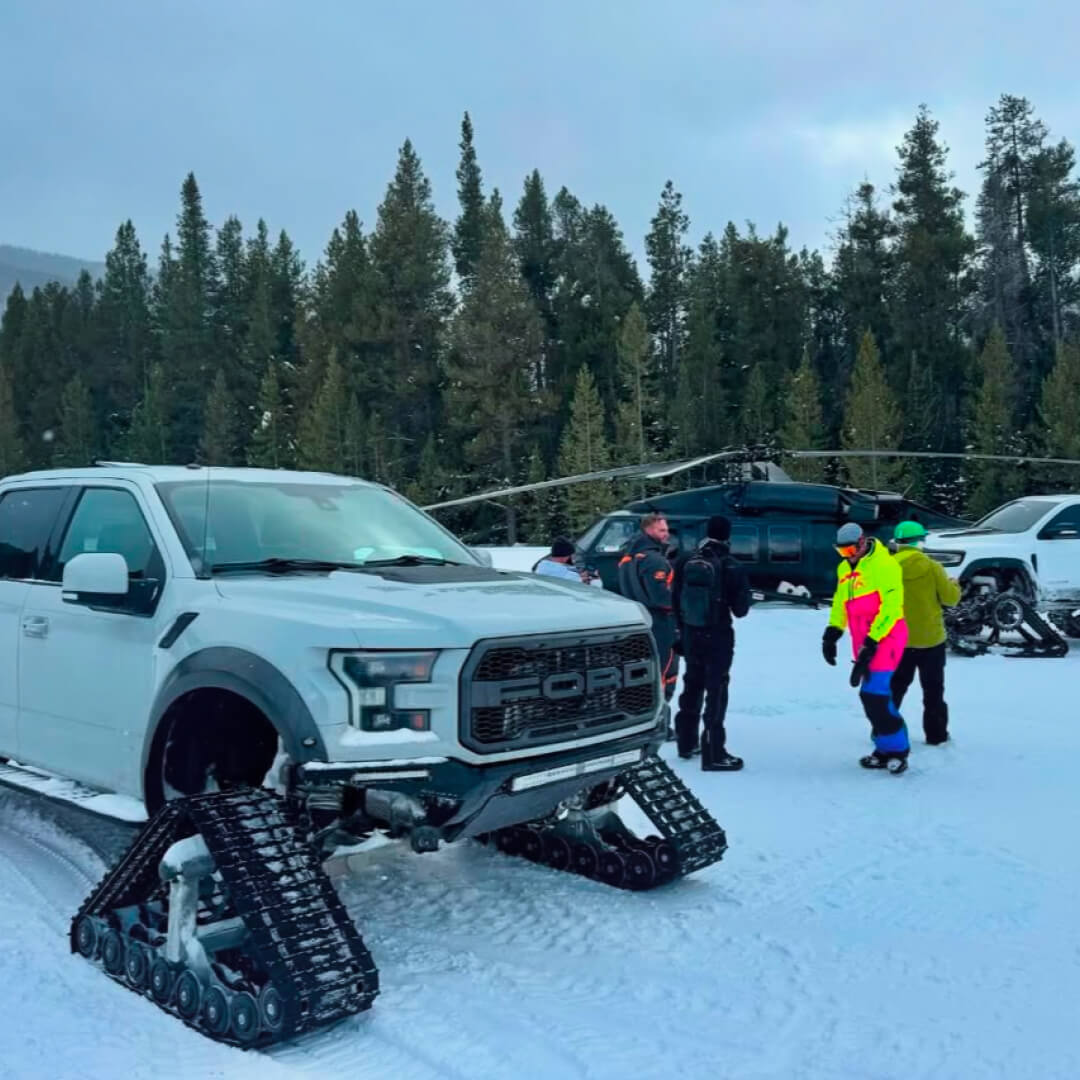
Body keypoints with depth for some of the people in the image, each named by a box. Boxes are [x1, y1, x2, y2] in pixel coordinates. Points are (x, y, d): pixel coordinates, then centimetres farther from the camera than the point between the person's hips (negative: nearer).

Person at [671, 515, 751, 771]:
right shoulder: (732, 567, -14)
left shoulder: (686, 562, -1)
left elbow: (675, 599, 6)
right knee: (716, 690, -1)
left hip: (691, 634, 5)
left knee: (692, 686, 20)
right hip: (719, 635, -5)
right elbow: (741, 608, -9)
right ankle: (713, 753, -3)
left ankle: (686, 742, 31)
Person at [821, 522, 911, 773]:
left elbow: (891, 607, -17)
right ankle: (885, 751, 17)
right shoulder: (844, 568, 13)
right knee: (872, 695, 8)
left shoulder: (884, 565, -13)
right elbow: (841, 602, 22)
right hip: (864, 642, 8)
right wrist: (833, 631, 10)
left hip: (885, 638, -8)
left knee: (874, 694, -13)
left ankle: (897, 750, -1)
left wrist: (872, 641, -20)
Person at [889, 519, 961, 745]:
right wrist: (954, 585, 15)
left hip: (898, 640, 2)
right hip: (930, 639, -1)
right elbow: (950, 598, -5)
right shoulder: (932, 567, -11)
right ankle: (936, 735, 17)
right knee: (933, 690, 12)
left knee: (895, 687, 14)